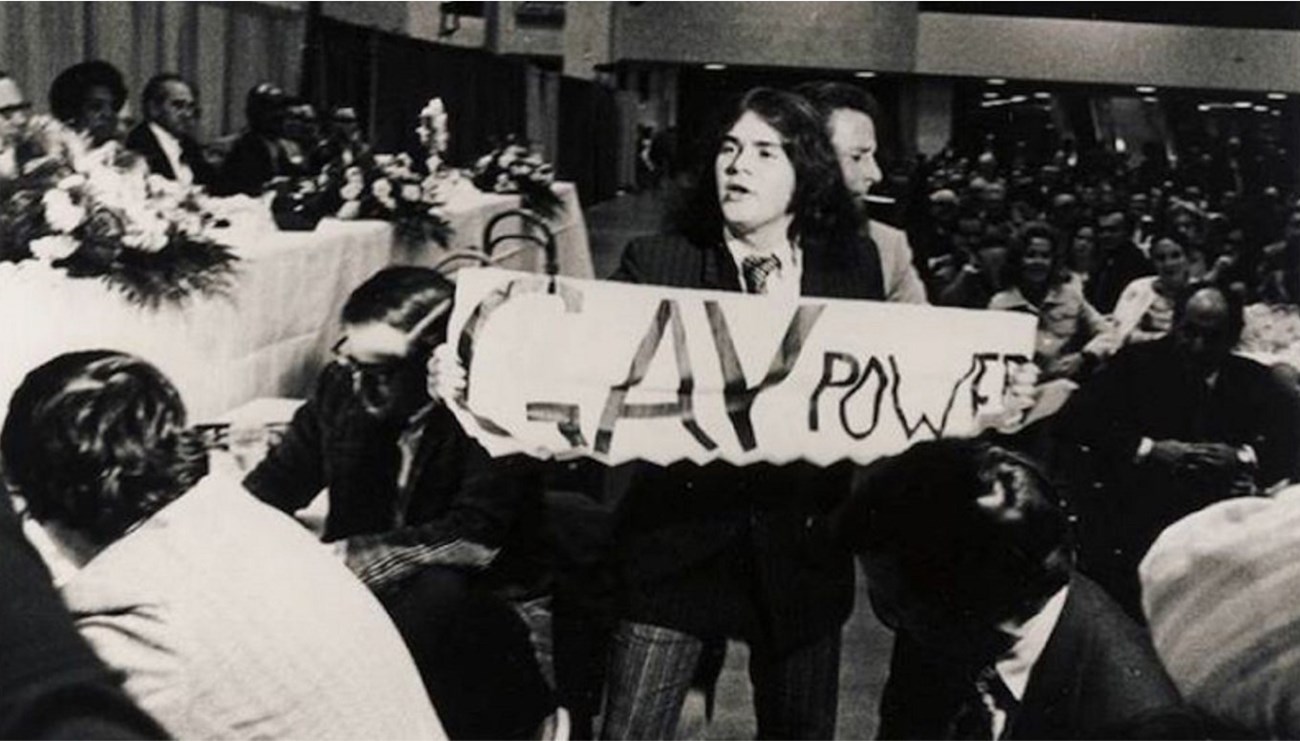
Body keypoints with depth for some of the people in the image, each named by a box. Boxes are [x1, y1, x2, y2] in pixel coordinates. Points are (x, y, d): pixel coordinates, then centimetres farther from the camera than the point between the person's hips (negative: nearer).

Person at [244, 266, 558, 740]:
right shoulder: (342, 386, -7)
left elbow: (475, 539, -30)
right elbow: (279, 480, 2)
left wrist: (347, 556, -36)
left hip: (469, 604, -5)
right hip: (362, 592, 5)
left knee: (436, 593, -34)